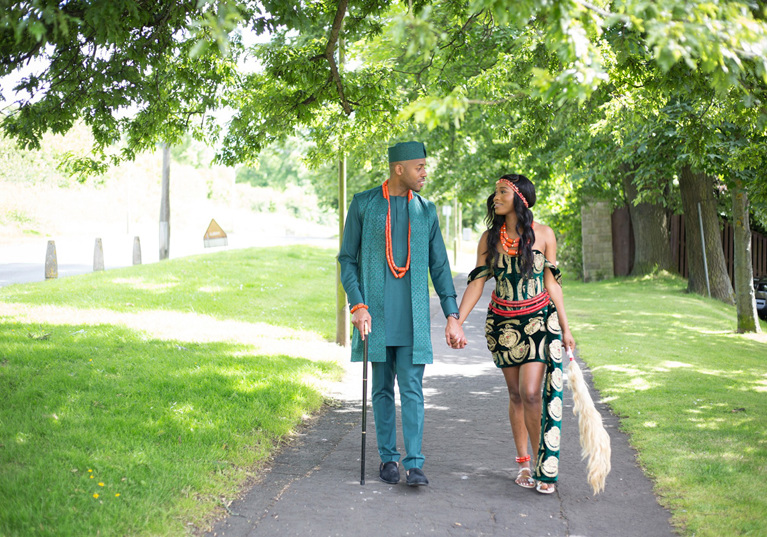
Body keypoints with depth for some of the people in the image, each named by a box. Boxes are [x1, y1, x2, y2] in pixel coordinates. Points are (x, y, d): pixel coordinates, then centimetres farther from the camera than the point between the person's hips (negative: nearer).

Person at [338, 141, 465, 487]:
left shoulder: (426, 210, 8)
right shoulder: (363, 204, 1)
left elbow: (439, 267, 9)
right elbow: (347, 259, 2)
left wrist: (452, 316, 2)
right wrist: (357, 305, -11)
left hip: (413, 317, 1)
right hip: (376, 314, -1)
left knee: (412, 389, -5)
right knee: (382, 389, 7)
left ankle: (414, 464, -5)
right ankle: (388, 458, 18)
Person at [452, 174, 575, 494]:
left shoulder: (542, 235, -2)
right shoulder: (489, 238, 2)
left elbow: (551, 283, 3)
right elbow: (477, 281, 0)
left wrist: (565, 328, 3)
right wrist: (456, 321, -10)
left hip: (539, 320, -2)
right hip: (503, 322, 2)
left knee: (531, 393, -14)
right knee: (516, 395, 8)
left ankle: (544, 462, 1)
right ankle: (523, 463, 20)